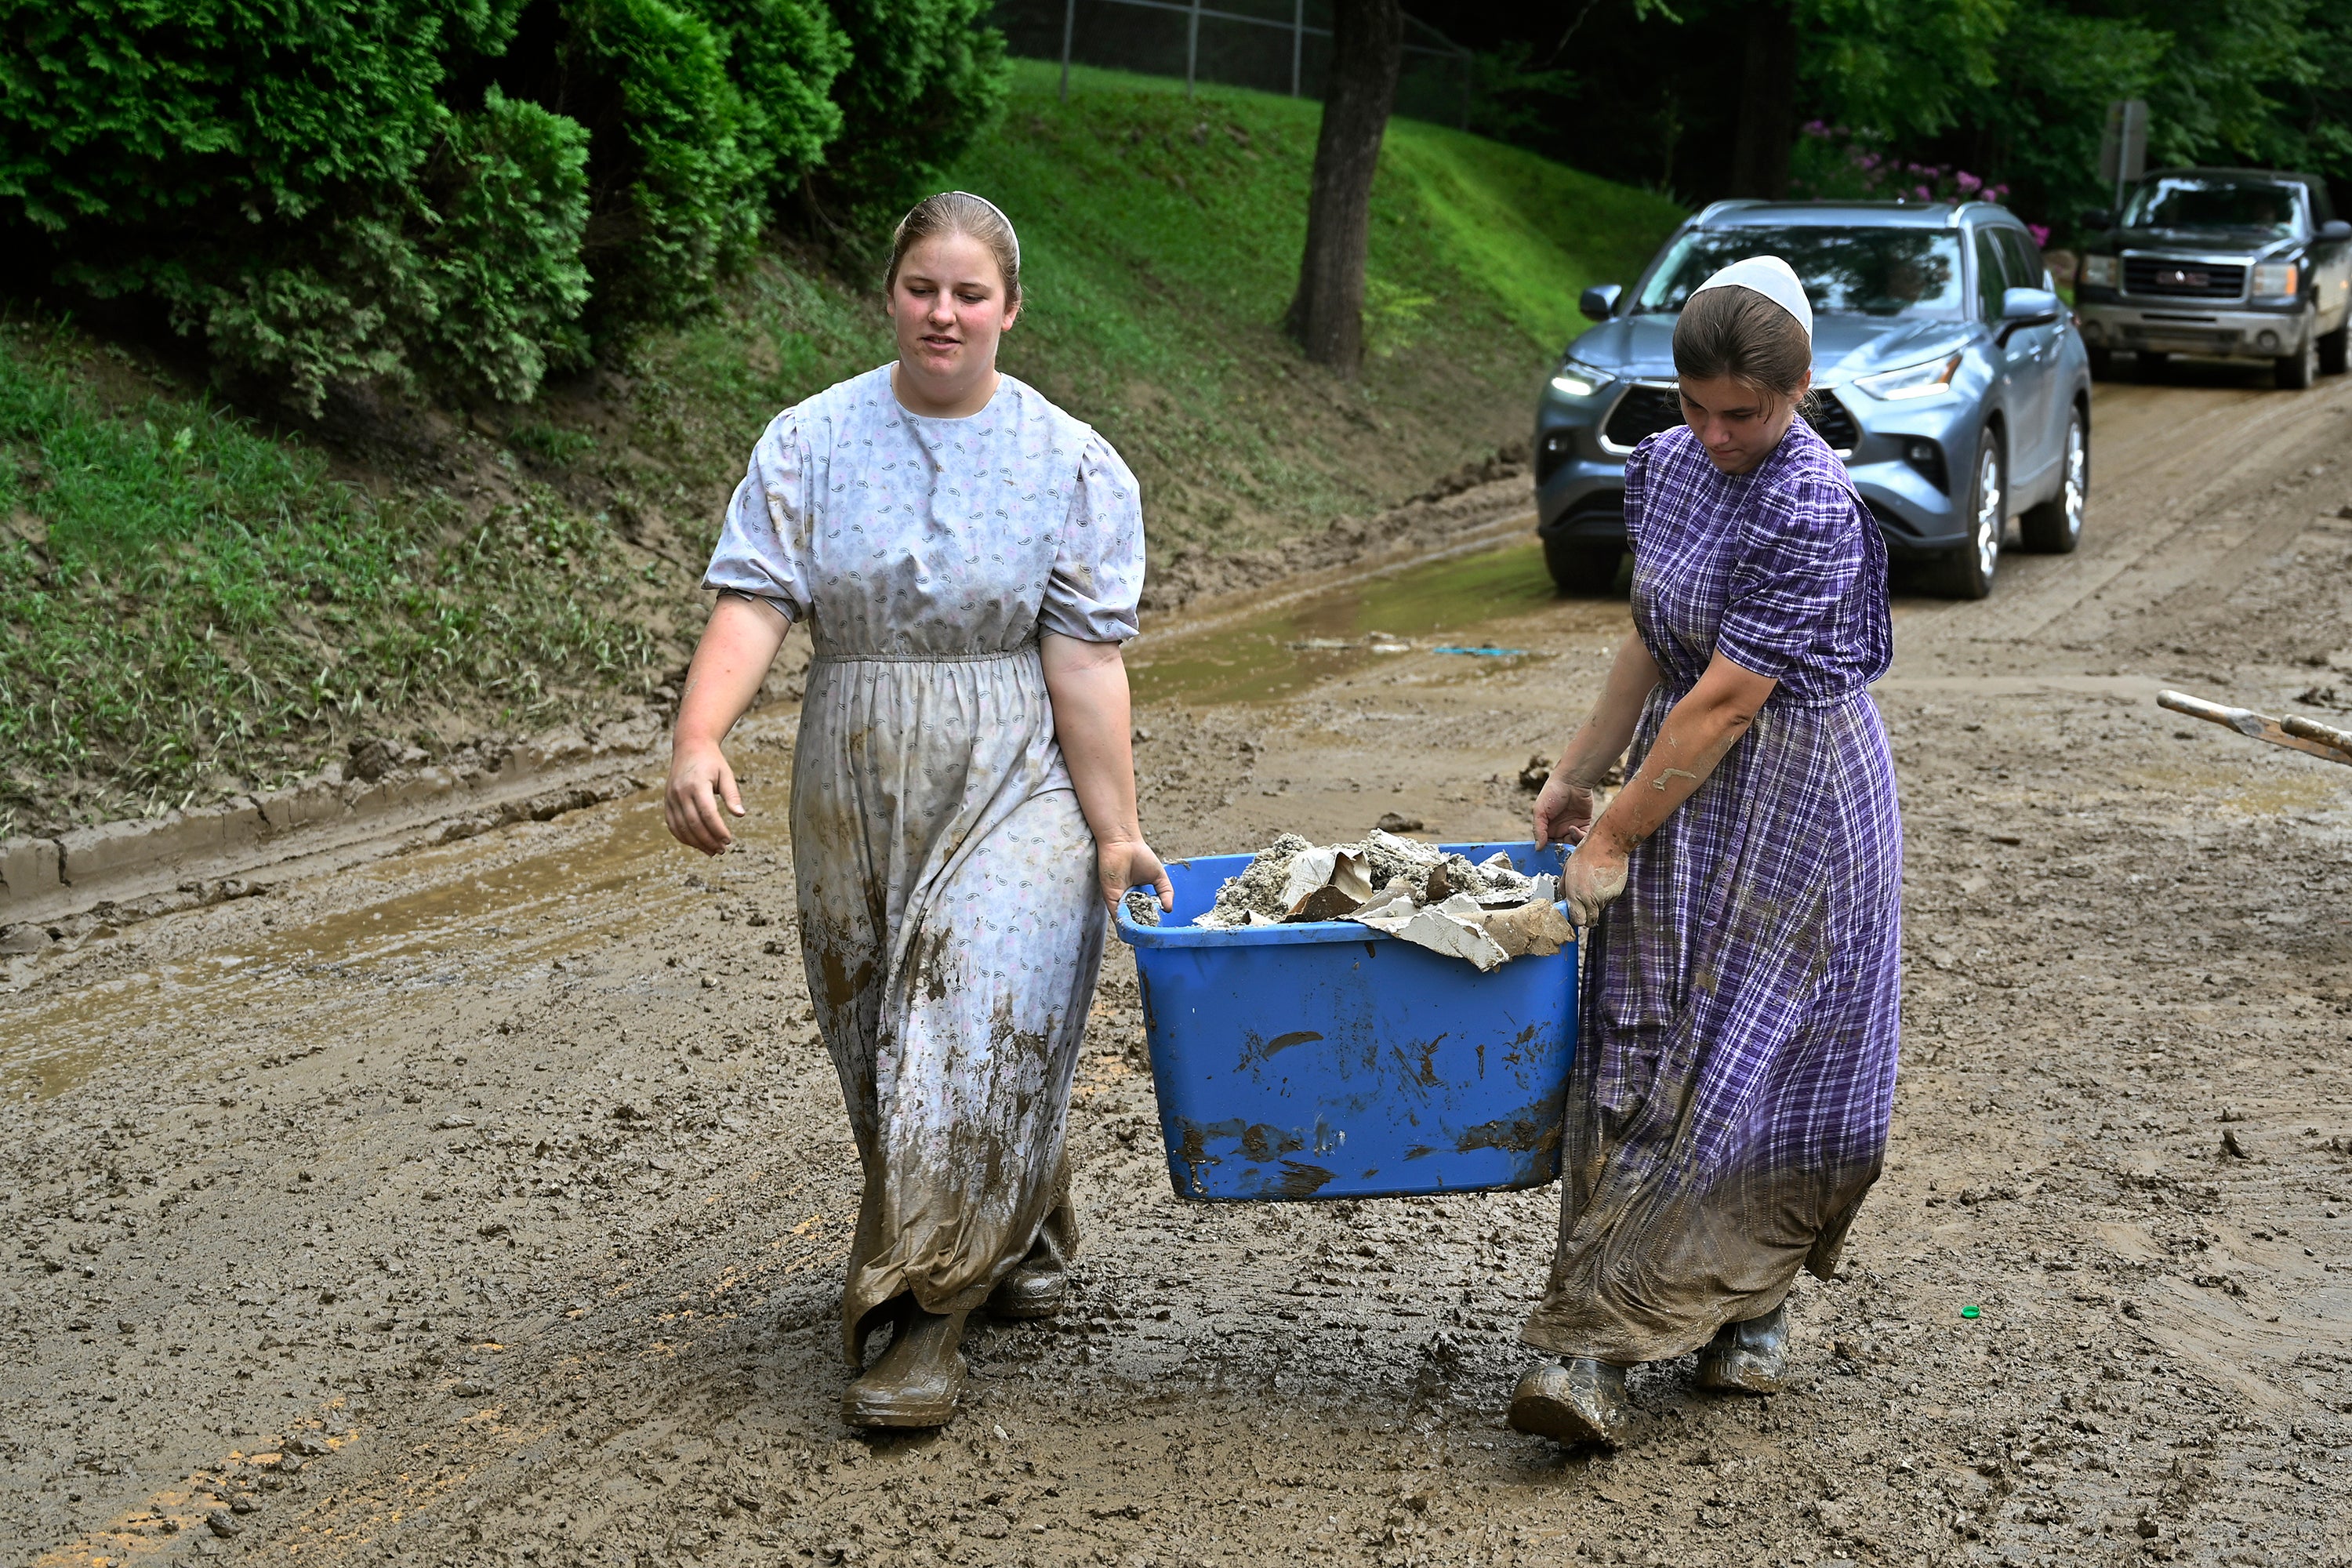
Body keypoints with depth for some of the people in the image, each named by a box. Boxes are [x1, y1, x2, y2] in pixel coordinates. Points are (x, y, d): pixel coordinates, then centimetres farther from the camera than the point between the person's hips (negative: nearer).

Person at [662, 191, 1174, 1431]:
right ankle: (1018, 1242, 33)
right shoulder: (810, 442, 2)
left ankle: (927, 1320, -6)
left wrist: (1114, 830, -10)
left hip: (1014, 785, -3)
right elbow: (752, 603, -9)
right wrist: (698, 741, -24)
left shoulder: (1072, 465, -2)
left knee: (978, 1029, -12)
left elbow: (1084, 660, -7)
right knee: (878, 1040, 10)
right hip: (855, 790, 3)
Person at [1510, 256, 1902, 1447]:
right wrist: (1577, 774, 15)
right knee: (1640, 1046, 2)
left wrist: (1616, 834, -17)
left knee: (1744, 1057, -4)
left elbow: (1725, 701, -22)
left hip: (1792, 800, -7)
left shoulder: (1811, 511, -22)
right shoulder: (1671, 463, 4)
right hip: (1684, 783, 7)